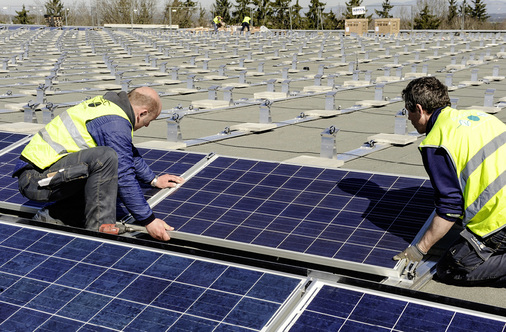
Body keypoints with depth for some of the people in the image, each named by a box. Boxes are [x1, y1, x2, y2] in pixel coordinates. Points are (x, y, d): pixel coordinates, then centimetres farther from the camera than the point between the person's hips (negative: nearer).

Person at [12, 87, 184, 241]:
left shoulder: (108, 103, 12)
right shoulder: (116, 124, -18)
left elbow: (129, 152, 27)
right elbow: (124, 178, -20)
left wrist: (154, 180, 35)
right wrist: (149, 220, -15)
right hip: (36, 179, -10)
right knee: (106, 157, -28)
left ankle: (52, 216, 10)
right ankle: (99, 229, -21)